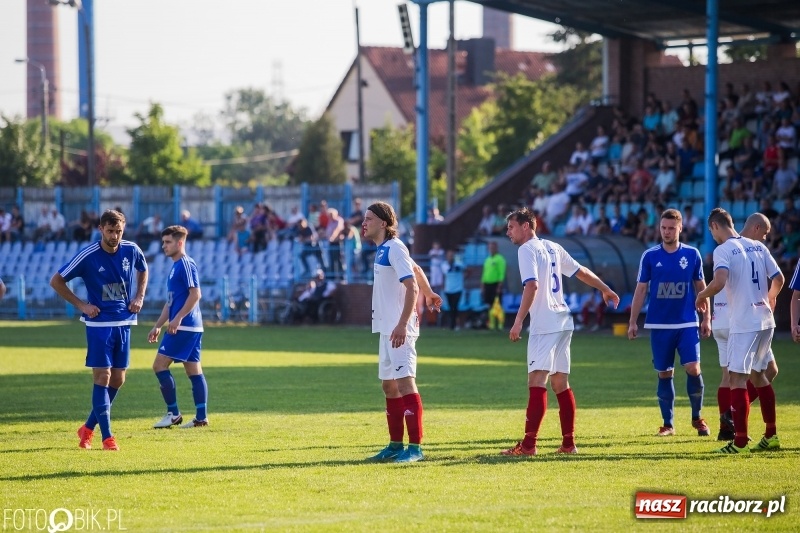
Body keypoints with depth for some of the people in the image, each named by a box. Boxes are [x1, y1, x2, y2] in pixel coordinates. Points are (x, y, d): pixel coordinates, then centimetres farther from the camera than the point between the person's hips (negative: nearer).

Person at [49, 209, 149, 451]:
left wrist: (139, 297, 7)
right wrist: (81, 305, -9)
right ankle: (107, 437, -4)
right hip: (99, 323, -4)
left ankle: (88, 428, 21)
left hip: (124, 323, 4)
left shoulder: (132, 250, -1)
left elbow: (143, 271, 22)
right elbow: (56, 281, -4)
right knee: (102, 377, -8)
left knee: (118, 380, 6)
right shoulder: (88, 256, -12)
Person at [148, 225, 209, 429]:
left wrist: (178, 318, -23)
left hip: (183, 326, -10)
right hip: (192, 328, 10)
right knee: (194, 371, 6)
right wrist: (158, 326, 23)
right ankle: (201, 417, 5)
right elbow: (170, 301, 25)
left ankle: (173, 413, -5)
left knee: (160, 365, -8)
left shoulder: (186, 264, -10)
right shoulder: (175, 267, 20)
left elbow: (195, 294, -19)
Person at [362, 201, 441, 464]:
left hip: (399, 330, -10)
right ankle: (396, 445, 19)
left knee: (405, 382, -13)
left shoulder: (394, 248, -13)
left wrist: (402, 324, -27)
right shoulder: (383, 249, 14)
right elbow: (416, 269, 29)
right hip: (387, 328, 10)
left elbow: (412, 286, -20)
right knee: (389, 385, 12)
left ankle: (415, 447, -14)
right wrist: (429, 294, 46)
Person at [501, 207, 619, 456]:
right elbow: (582, 272, 23)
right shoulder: (552, 247, 17)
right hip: (563, 322, 9)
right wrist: (606, 290, 38)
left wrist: (519, 321, -21)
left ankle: (528, 444, -21)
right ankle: (569, 443, 14)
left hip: (544, 325, -9)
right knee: (560, 383, 13)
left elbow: (532, 285, -19)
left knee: (537, 381, -14)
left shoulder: (527, 249, -7)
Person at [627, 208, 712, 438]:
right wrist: (633, 322, 2)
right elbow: (640, 290, 6)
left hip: (687, 324, 0)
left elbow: (700, 287, 10)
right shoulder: (650, 256, 2)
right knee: (664, 373, 3)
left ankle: (697, 417, 7)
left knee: (693, 368, -11)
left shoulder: (692, 254, 3)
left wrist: (706, 318, 6)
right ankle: (668, 424, 13)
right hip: (659, 325, 0)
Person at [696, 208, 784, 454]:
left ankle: (740, 441, -10)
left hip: (743, 323, -7)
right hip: (765, 321, 7)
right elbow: (778, 279, 11)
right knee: (758, 374, 19)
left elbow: (720, 281, -25)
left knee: (737, 377, -5)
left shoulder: (723, 250, -9)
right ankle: (771, 436, 21)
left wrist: (702, 295, -6)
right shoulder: (757, 247, 11)